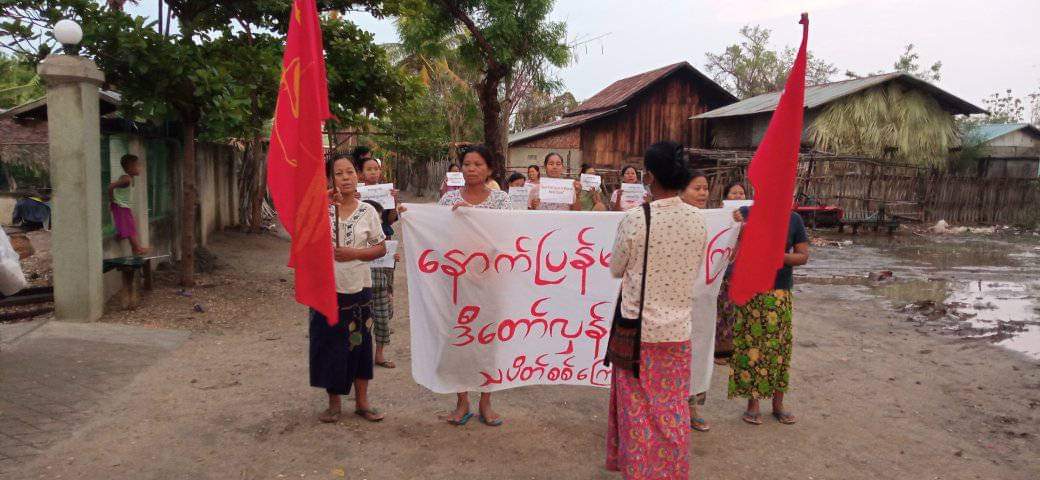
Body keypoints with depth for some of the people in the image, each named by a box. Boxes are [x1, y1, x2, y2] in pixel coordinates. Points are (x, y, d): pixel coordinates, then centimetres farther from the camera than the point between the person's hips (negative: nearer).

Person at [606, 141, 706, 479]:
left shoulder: (635, 219, -16)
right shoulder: (698, 220, -4)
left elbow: (615, 269, -2)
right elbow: (696, 270, 10)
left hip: (639, 329, -3)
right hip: (678, 329, 3)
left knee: (638, 410, 10)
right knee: (673, 410, 16)